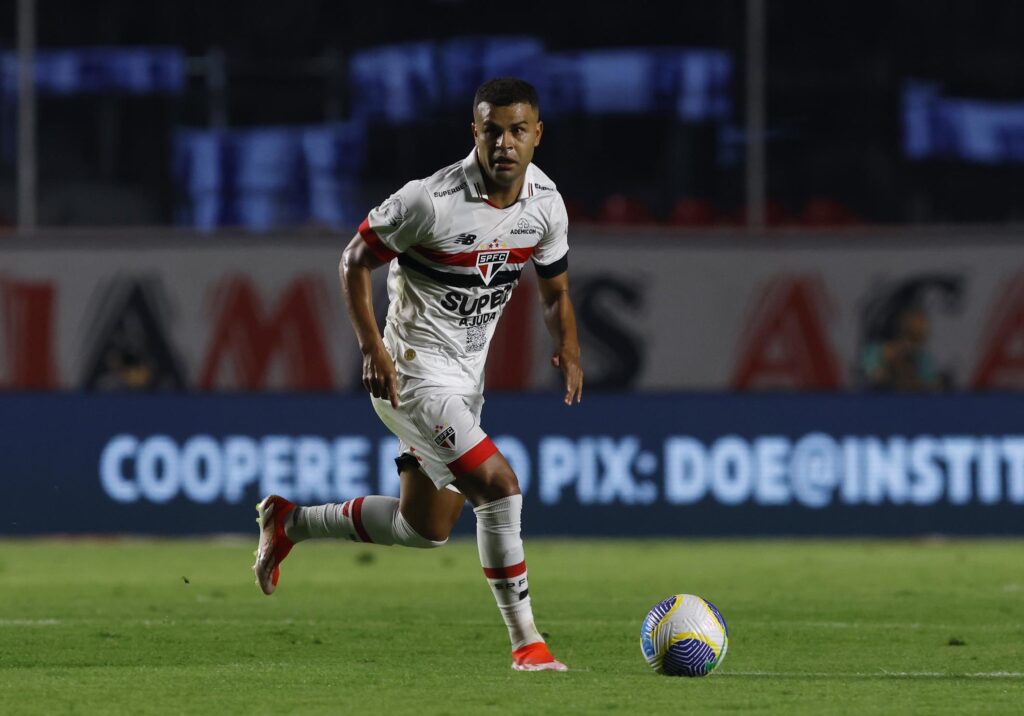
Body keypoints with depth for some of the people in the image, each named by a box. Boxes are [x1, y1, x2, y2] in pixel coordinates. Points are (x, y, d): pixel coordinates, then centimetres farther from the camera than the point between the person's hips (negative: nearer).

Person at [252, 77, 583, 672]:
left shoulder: (546, 204, -3)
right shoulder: (431, 201, -23)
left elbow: (555, 290, 12)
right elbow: (356, 260, -11)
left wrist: (568, 347, -7)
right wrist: (372, 348, -19)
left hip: (466, 377, 8)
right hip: (414, 372, -8)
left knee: (425, 530, 15)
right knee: (498, 484, -23)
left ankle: (289, 522, 35)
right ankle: (526, 641, -13)